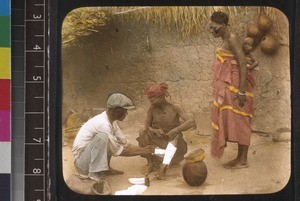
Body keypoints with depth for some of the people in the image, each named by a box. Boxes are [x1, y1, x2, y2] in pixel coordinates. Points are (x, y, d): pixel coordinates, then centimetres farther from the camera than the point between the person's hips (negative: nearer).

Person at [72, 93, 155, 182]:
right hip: (82, 162, -10)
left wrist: (143, 149, 1)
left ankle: (105, 168, 10)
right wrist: (142, 152, -11)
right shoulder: (103, 124, -24)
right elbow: (118, 151, -18)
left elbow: (125, 144, 12)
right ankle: (94, 174, -23)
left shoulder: (110, 121, 5)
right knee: (102, 137, -31)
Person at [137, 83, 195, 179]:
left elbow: (191, 122, -26)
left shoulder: (175, 107, -15)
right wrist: (154, 131, -25)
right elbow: (147, 126, -2)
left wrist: (174, 131, -37)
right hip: (157, 142, 2)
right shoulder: (152, 108, -7)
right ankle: (151, 161, -13)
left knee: (176, 137, -34)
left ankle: (163, 167, -46)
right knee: (143, 133, -23)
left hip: (172, 143, -2)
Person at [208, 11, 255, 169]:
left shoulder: (232, 39, -14)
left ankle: (243, 161, 3)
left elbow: (243, 64, -20)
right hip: (227, 87, 9)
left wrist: (242, 91, -24)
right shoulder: (225, 40, 13)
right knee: (231, 122, 11)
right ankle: (239, 158, 18)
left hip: (235, 87, -9)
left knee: (239, 122, -4)